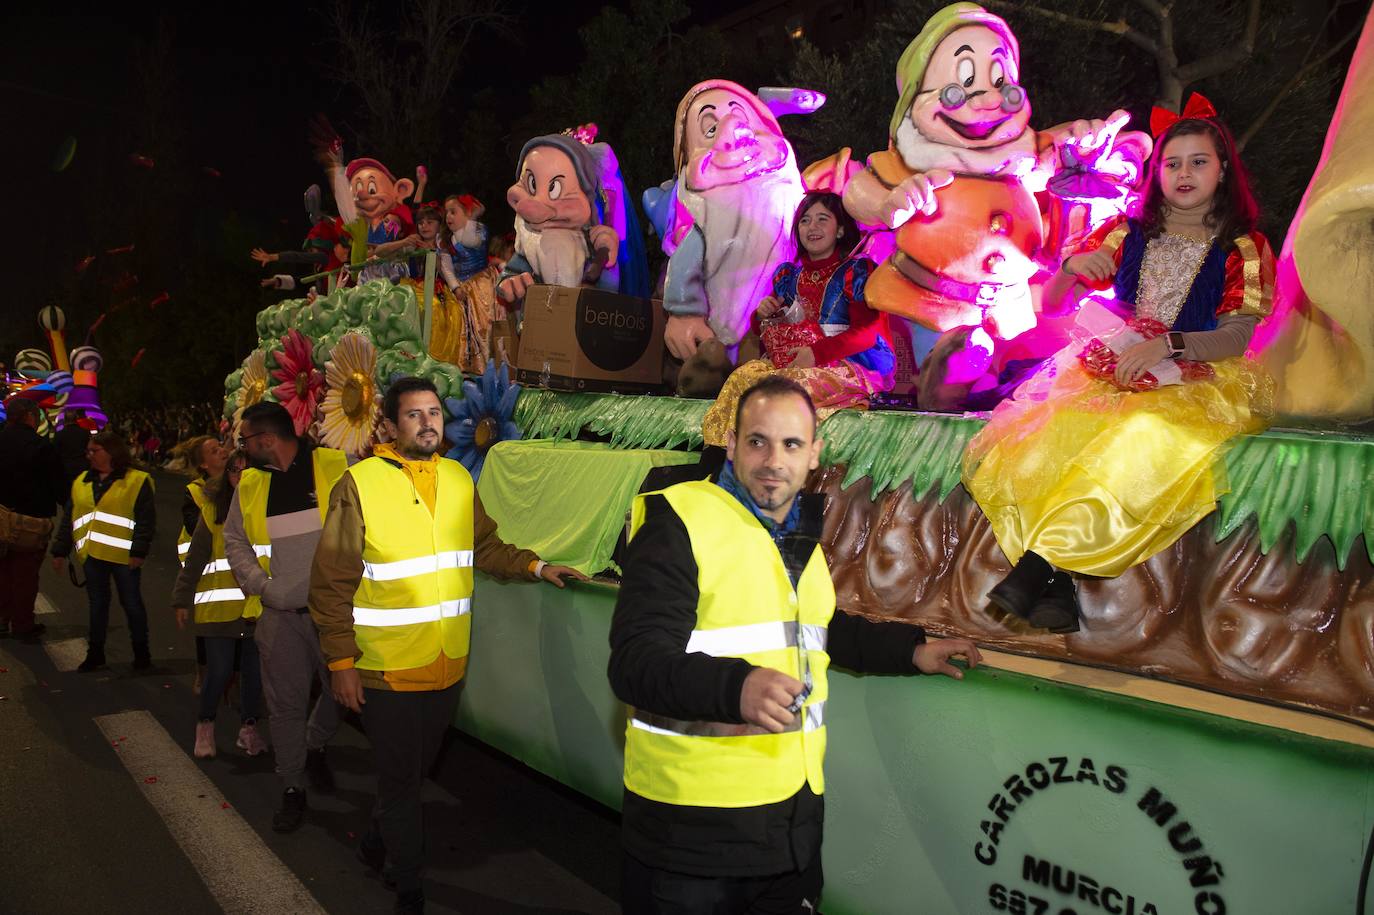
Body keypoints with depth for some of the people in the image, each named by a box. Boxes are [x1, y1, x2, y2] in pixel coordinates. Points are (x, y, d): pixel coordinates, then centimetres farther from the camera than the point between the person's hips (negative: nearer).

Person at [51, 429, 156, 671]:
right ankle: (95, 653, 24)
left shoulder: (137, 480, -5)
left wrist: (139, 551, -16)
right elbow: (69, 519, 17)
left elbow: (146, 520, -9)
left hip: (123, 555, -5)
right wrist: (60, 551, 14)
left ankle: (141, 653, 16)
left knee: (132, 603, 5)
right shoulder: (81, 482, 14)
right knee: (97, 605, 13)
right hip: (92, 555, 5)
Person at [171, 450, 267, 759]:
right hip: (220, 605, -1)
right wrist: (182, 600, 2)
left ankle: (248, 727, 26)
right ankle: (205, 725, 23)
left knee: (253, 670, 8)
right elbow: (195, 558, 3)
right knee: (219, 671, -1)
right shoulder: (213, 509, 1)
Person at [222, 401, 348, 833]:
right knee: (286, 704, 7)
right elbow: (234, 539, 15)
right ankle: (291, 790, 23)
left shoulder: (336, 467, -6)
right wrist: (259, 583, -1)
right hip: (279, 615, 3)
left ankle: (314, 746, 40)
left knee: (343, 690, 9)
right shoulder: (250, 483, 8)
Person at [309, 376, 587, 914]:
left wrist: (536, 567, 0)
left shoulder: (459, 479, 4)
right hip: (387, 668, -5)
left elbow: (485, 546, 14)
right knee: (400, 780, 7)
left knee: (418, 767, 23)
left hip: (448, 665, 5)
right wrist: (341, 662, -12)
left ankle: (378, 840, 50)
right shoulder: (360, 484, -13)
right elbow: (332, 583, -11)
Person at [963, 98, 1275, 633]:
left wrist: (1167, 344, -22)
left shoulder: (1245, 248, 8)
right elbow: (1049, 304, 14)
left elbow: (1245, 334, -6)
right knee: (1052, 427, -33)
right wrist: (1069, 270, -8)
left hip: (1196, 383, -2)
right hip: (1113, 373, 2)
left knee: (1146, 436, -38)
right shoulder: (1126, 235, 15)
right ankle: (1055, 583, -39)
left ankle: (1035, 566, -37)